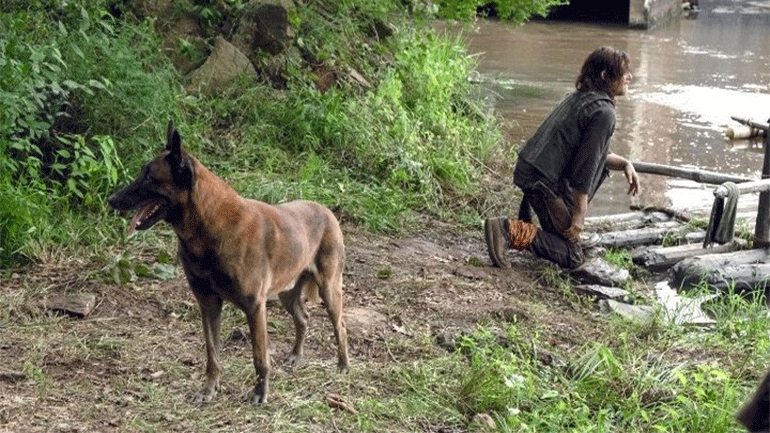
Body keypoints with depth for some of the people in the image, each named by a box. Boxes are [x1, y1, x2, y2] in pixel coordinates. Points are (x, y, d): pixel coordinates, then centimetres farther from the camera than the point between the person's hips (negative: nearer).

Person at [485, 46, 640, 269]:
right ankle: (511, 231, -16)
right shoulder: (603, 112, -14)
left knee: (602, 165, 30)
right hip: (545, 182, -9)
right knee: (572, 257, -1)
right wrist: (579, 214, -12)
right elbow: (585, 166, -16)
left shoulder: (579, 97, 15)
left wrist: (624, 163, 14)